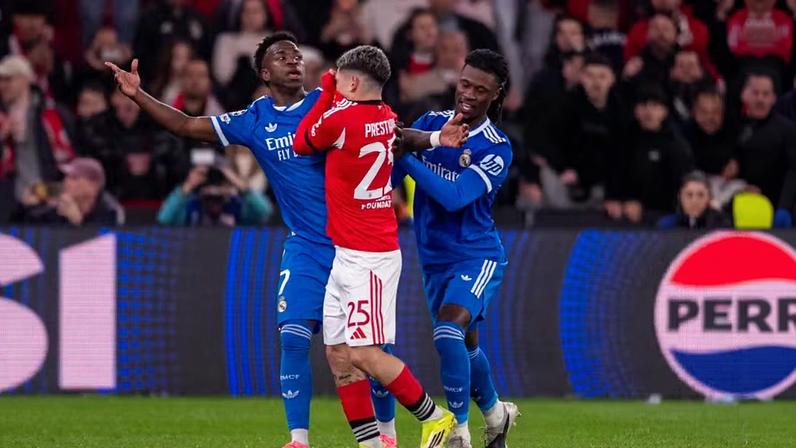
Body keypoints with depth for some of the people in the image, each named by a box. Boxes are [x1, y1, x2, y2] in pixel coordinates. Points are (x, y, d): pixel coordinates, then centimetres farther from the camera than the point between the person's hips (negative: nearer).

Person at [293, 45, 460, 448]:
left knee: (363, 354, -8)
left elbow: (301, 143, 2)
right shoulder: (388, 119, 6)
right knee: (338, 354, 7)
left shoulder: (341, 118, -17)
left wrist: (325, 93, 11)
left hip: (366, 259, -9)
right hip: (348, 257, 9)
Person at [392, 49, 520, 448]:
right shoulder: (430, 123, 1)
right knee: (465, 346, 16)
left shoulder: (497, 149, -13)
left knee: (449, 332, -25)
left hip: (477, 257, -5)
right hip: (434, 260, 5)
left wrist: (405, 158, -30)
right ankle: (496, 415, 40)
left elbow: (454, 197, -26)